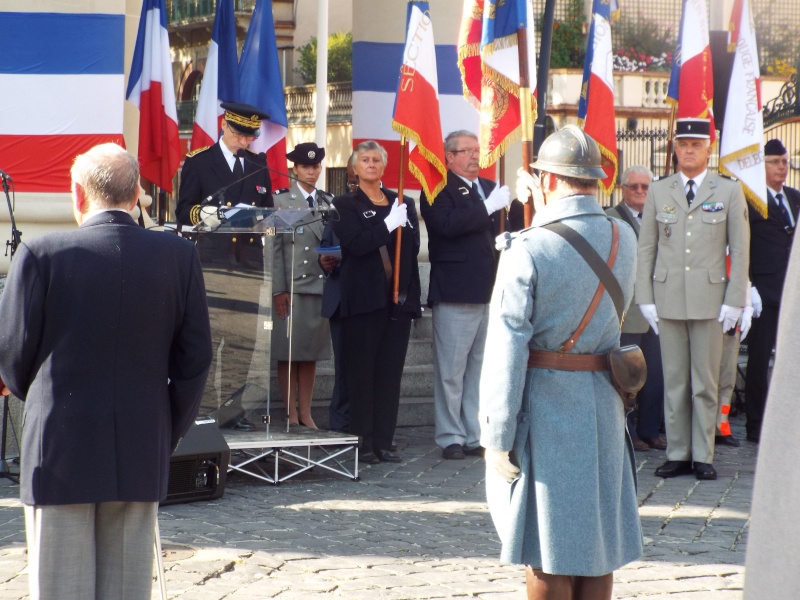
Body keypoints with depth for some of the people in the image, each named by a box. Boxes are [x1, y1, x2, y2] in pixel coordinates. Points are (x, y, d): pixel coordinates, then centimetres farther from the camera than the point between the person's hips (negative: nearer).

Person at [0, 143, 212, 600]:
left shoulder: (42, 255, -9)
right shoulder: (179, 256, -1)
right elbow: (195, 359, 2)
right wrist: (169, 436, 11)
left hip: (61, 454, -3)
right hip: (142, 456, 3)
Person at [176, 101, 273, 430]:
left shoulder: (258, 163, 17)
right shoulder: (198, 161, 5)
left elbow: (267, 207, 21)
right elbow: (183, 212, 3)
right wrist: (202, 213, -18)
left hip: (249, 264, 4)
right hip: (212, 263, -4)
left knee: (243, 341, 3)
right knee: (207, 339, -6)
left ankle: (230, 408, 9)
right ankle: (203, 409, -3)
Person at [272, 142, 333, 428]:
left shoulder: (329, 202, 12)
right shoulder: (280, 200, 1)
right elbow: (275, 248, -3)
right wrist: (278, 290, -9)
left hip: (320, 286, 3)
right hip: (291, 287, -3)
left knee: (311, 353, 8)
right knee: (288, 353, -1)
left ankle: (305, 413, 13)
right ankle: (291, 414, 6)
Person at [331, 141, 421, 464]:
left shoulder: (403, 203, 15)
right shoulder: (345, 205, 2)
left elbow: (413, 246, 10)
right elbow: (355, 244, -14)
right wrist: (388, 225, -18)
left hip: (398, 299, 4)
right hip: (363, 300, -4)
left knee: (390, 373, 5)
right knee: (361, 373, -1)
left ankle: (384, 442, 9)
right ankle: (363, 442, 3)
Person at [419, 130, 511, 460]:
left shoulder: (489, 188, 17)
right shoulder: (438, 189, -5)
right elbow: (448, 225, -22)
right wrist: (488, 207, -20)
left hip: (490, 293, 6)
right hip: (456, 294, -6)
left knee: (481, 369, 10)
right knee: (451, 371, 0)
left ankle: (475, 435, 16)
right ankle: (451, 438, 7)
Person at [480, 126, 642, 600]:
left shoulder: (529, 249, -16)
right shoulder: (625, 238, 0)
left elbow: (506, 353, -17)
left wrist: (497, 438, -11)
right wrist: (547, 217, 23)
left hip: (545, 405, -5)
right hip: (605, 402, 5)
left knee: (548, 554, 3)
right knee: (599, 541, 14)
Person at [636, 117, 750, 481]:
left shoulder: (729, 192, 5)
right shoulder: (658, 192, 9)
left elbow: (740, 251, 2)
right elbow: (646, 249, 9)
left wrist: (733, 302, -5)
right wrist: (646, 299, 2)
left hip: (710, 301, -1)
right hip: (668, 300, 2)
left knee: (706, 383, 1)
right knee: (674, 382, 4)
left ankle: (703, 457, 8)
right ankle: (677, 455, 10)